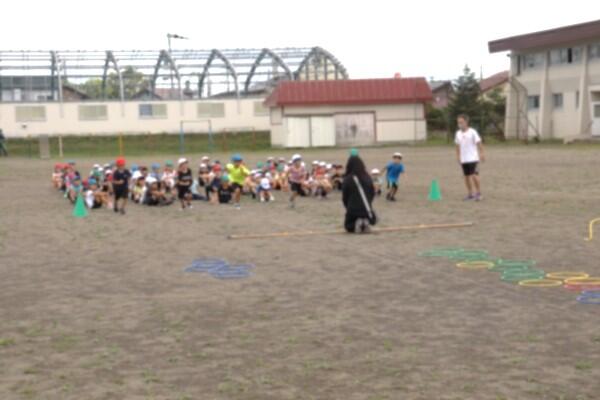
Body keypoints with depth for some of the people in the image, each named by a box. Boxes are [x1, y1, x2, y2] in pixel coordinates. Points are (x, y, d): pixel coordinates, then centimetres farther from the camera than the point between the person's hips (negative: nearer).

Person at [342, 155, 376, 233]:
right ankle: (366, 222, -6)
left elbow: (344, 197, -3)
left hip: (353, 210, -2)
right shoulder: (368, 178, -1)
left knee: (349, 227, 23)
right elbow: (372, 193, 7)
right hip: (366, 209, 2)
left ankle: (356, 223, -13)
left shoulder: (347, 180, -10)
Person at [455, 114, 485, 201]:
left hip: (473, 158, -5)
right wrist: (458, 156, 16)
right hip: (463, 159, 6)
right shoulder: (458, 133, 8)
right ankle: (470, 194, 18)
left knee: (474, 175, -12)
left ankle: (478, 193, -2)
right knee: (467, 176, 8)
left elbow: (479, 143, -6)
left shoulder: (472, 132, -8)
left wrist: (481, 154, -9)